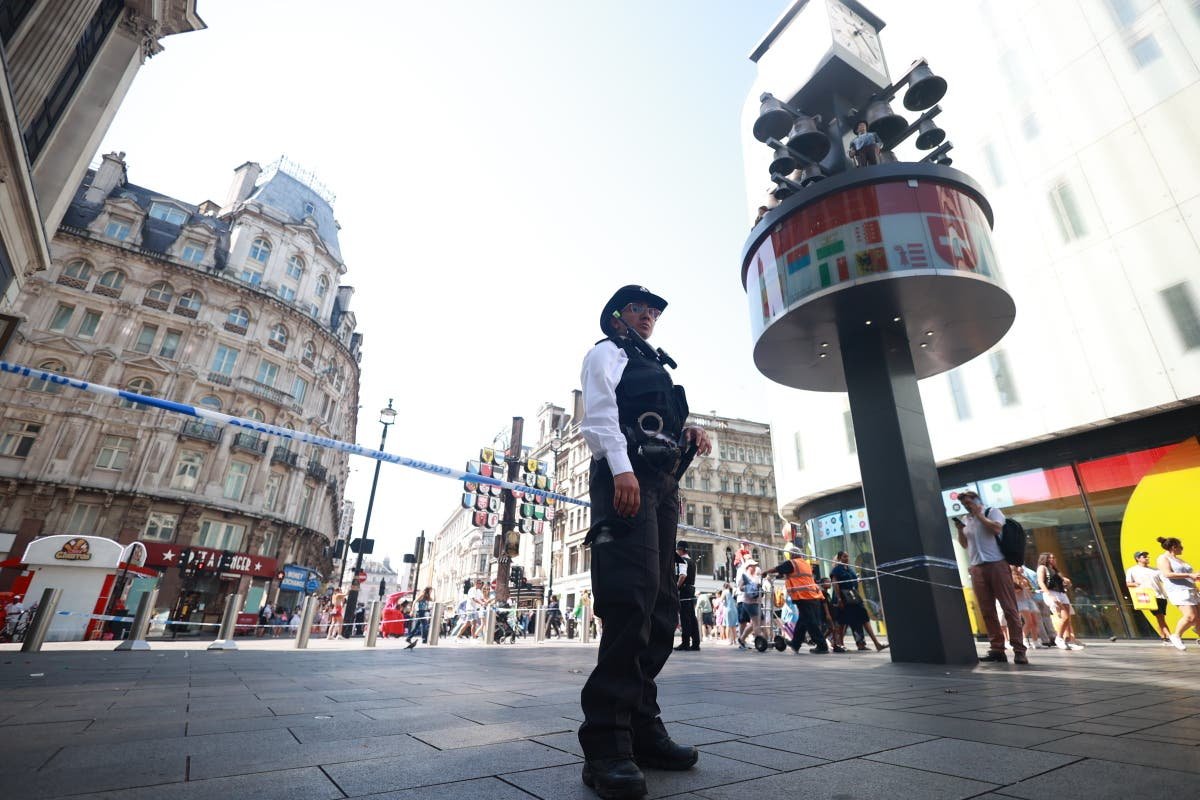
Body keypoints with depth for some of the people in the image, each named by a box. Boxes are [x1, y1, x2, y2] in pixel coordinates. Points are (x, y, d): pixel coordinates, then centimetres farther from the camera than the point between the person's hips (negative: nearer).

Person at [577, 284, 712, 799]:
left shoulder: (653, 366, 34)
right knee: (632, 597, -19)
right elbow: (600, 411, -6)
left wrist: (688, 433, 8)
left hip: (661, 482, 9)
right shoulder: (606, 352, 11)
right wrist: (622, 467, -22)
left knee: (660, 603, 3)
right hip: (625, 476, -8)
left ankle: (641, 728, 10)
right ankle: (607, 743, -15)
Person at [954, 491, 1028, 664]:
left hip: (996, 564, -5)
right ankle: (996, 649, 3)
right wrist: (960, 530, 5)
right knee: (987, 611, 1)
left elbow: (996, 529, -12)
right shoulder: (966, 520, 20)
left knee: (1009, 607, -5)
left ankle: (1019, 650, -3)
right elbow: (964, 544, 22)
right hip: (977, 568, 5)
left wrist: (980, 515, -4)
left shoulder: (992, 512, 7)